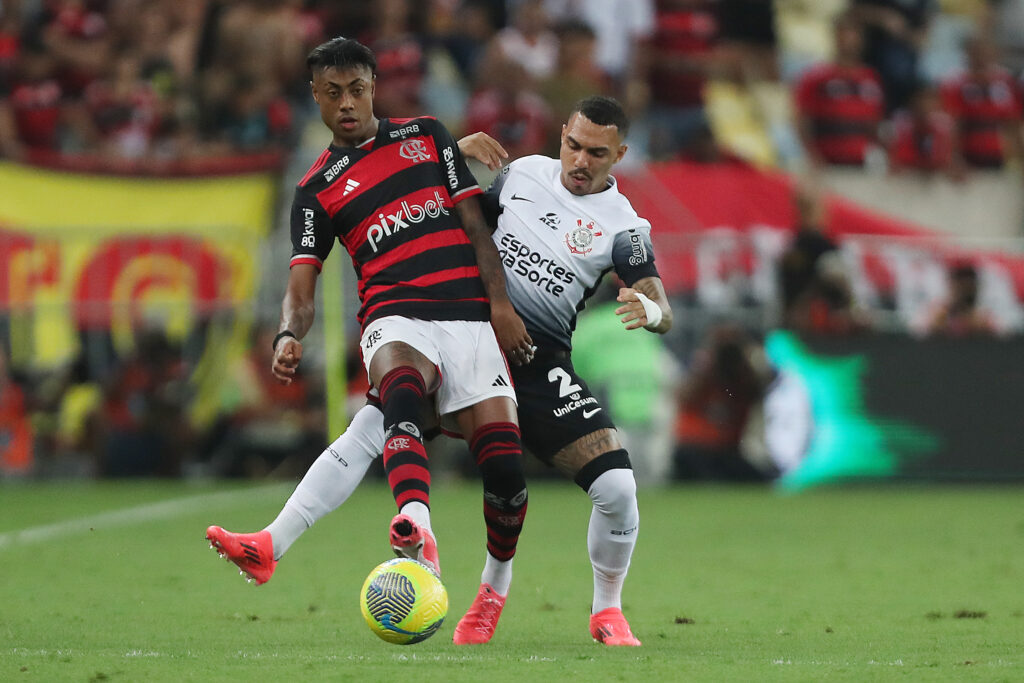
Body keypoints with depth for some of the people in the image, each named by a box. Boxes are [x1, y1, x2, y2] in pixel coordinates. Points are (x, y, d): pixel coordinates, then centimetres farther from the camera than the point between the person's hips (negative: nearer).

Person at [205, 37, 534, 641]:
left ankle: (496, 583, 18)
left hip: (469, 314, 1)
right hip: (395, 316, -1)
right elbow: (302, 282, 7)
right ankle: (417, 535, -63)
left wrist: (500, 302, 0)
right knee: (401, 387, -39)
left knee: (504, 464, -12)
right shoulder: (317, 189, 14)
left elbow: (474, 222, 13)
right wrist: (291, 335, -16)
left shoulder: (426, 135, 17)